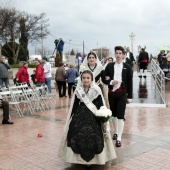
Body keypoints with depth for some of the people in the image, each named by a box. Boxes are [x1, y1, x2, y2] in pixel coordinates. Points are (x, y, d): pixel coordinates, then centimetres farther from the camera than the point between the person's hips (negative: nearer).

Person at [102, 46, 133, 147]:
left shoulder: (127, 67, 1)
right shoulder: (110, 66, 6)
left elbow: (130, 82, 2)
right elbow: (104, 79, 8)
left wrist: (130, 96, -1)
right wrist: (110, 82, -13)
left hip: (122, 93, -3)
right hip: (111, 93, 3)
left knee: (120, 115, -8)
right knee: (114, 114, 14)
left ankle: (119, 138, -5)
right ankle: (116, 132, 34)